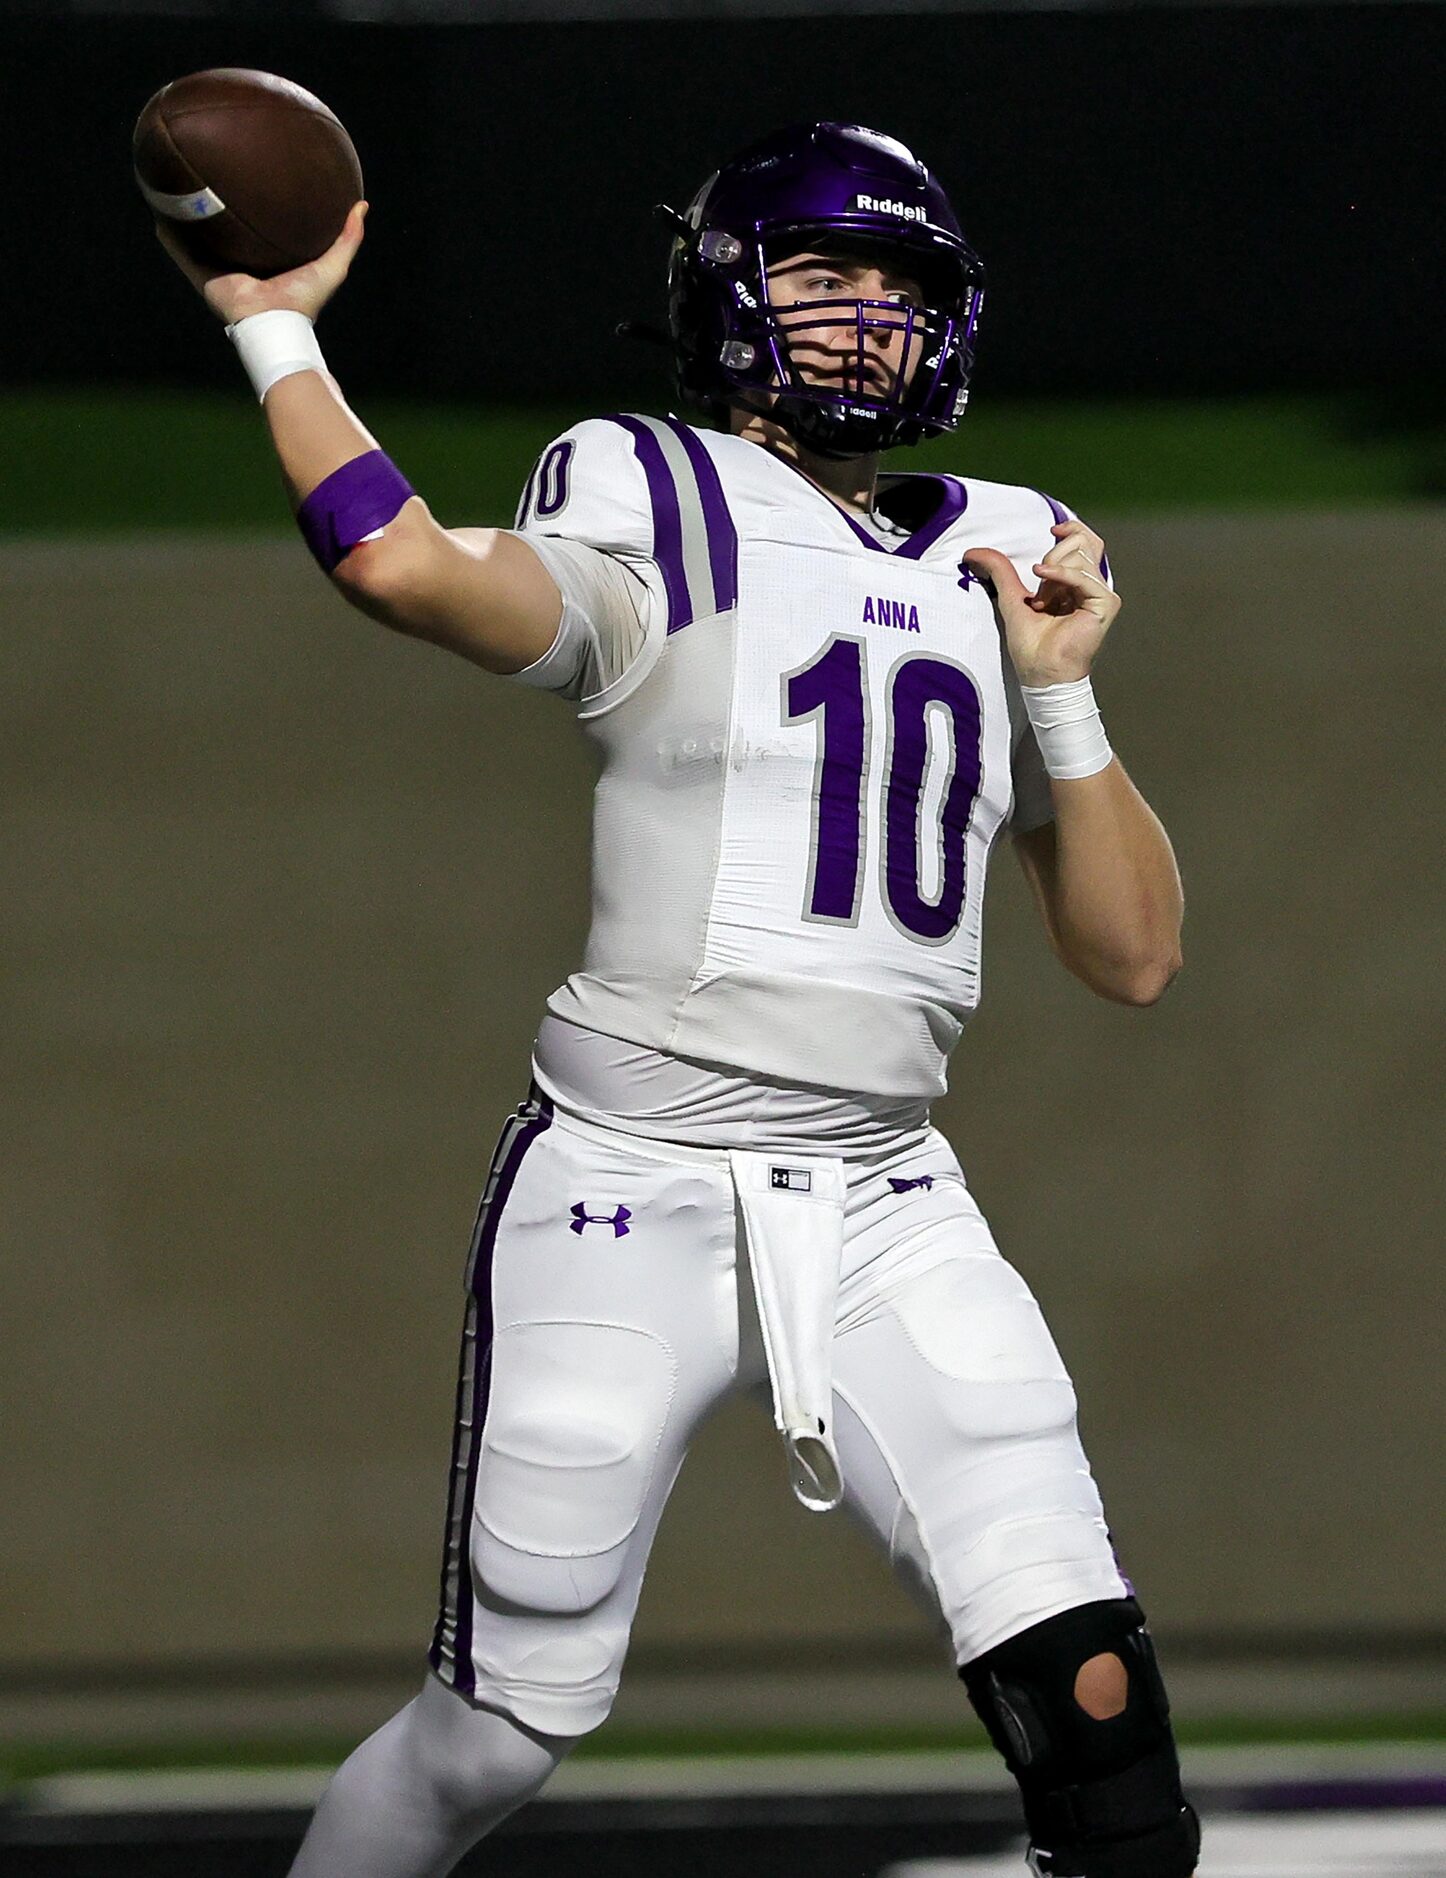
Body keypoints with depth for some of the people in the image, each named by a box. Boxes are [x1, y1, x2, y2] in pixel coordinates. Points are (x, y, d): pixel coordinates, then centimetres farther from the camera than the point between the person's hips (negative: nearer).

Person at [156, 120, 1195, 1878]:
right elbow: (404, 564, -25)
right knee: (503, 1724, 2)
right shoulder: (657, 520, -2)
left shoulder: (1004, 567, 14)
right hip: (631, 1196, -4)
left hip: (886, 1207, 4)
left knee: (1093, 1705, -12)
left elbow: (1133, 956, 13)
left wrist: (1056, 693, 2)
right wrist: (273, 324, -18)